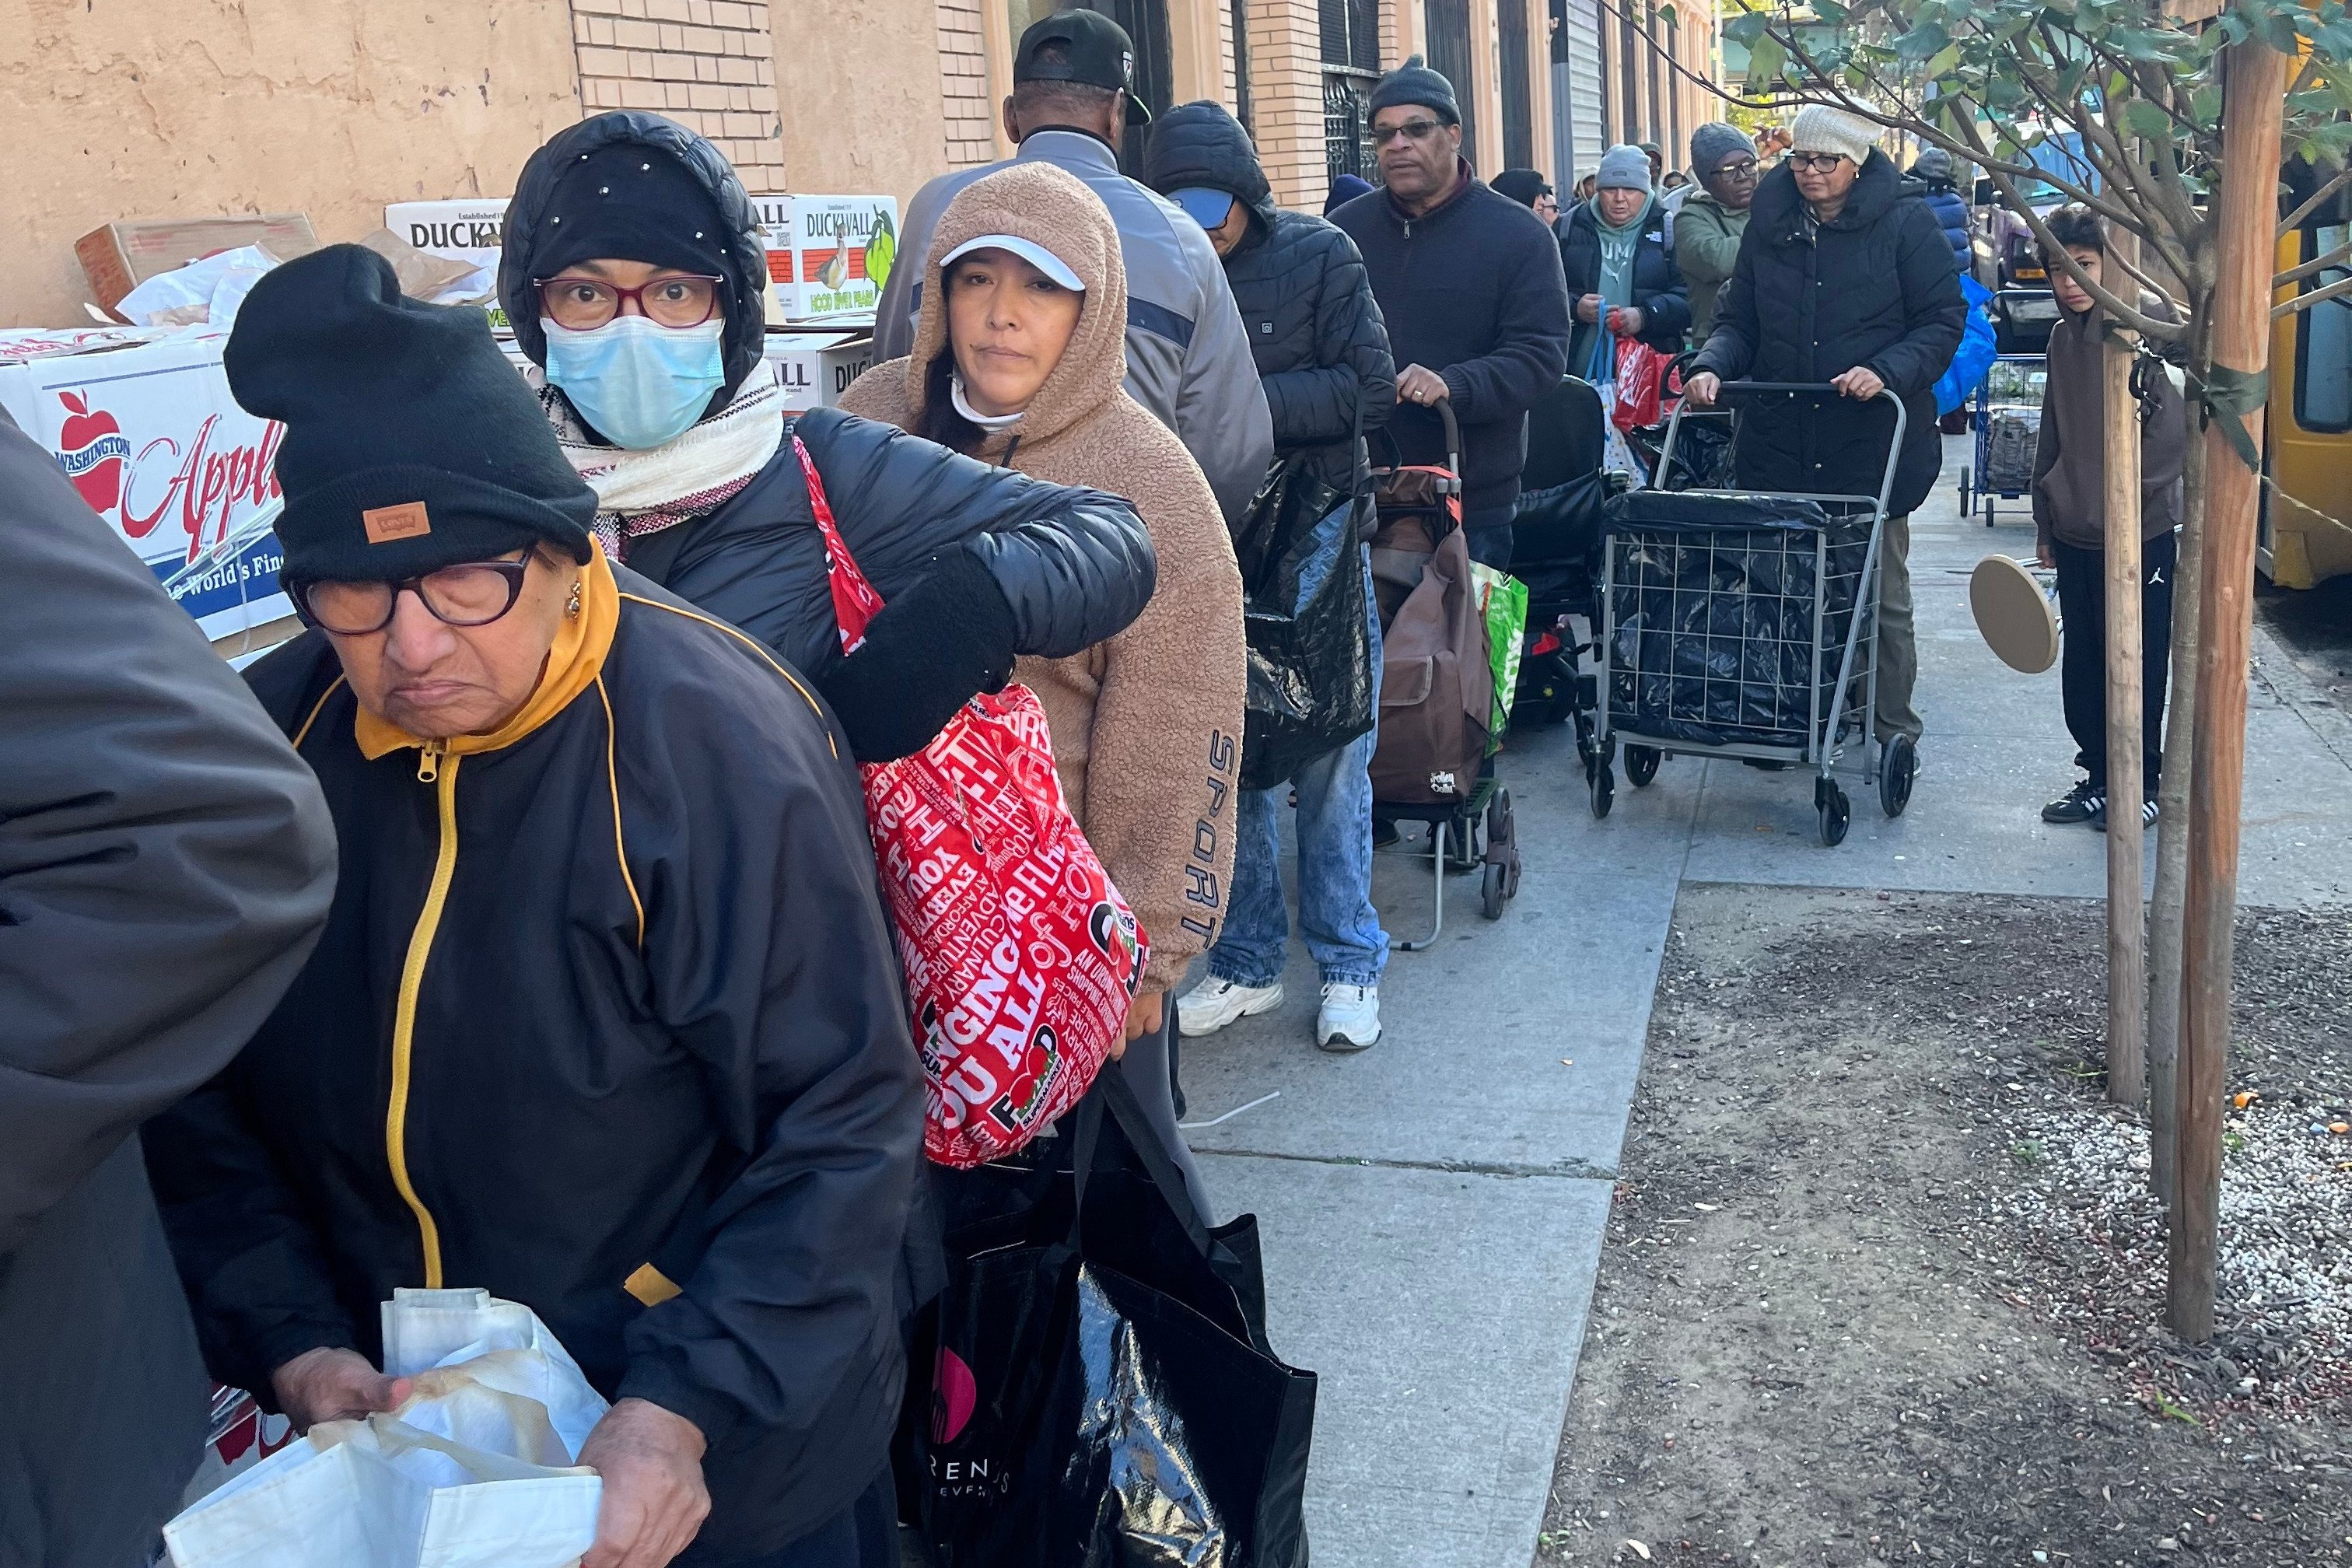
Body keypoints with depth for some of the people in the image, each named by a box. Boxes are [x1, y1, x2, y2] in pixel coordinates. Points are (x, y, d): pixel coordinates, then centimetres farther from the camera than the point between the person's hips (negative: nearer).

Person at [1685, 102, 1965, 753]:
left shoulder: (1904, 221, -3)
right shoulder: (1771, 222, 9)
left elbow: (1944, 321, -4)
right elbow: (1738, 319, 11)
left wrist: (1885, 370, -21)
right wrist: (1712, 366, -9)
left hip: (1872, 442, -3)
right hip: (1779, 438, 3)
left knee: (1879, 593, 6)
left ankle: (1894, 729, 18)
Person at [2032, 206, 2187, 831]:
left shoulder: (2148, 319, -11)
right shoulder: (2064, 335, 11)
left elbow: (2176, 425, -16)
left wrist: (2133, 490, -14)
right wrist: (2046, 522, 17)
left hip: (2140, 533, -6)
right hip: (2075, 533, 6)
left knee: (2137, 665, 4)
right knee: (2082, 666, 12)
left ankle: (2142, 784, 16)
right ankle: (2099, 776, 25)